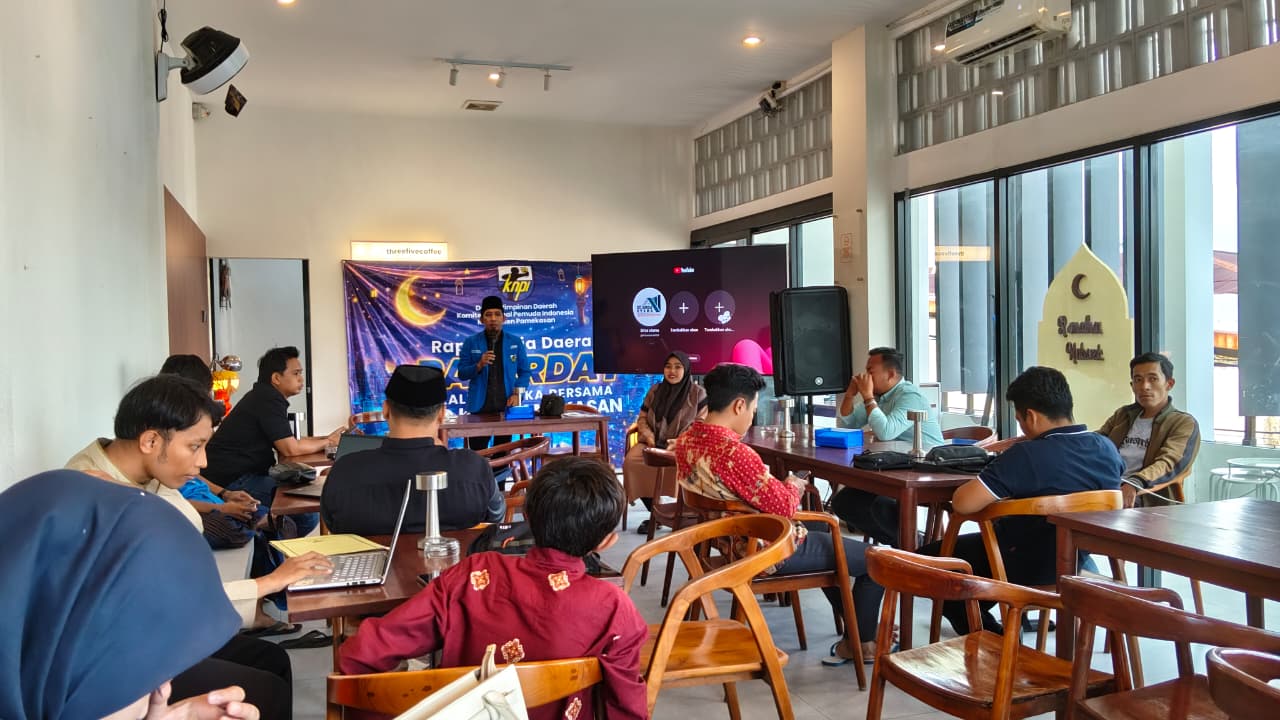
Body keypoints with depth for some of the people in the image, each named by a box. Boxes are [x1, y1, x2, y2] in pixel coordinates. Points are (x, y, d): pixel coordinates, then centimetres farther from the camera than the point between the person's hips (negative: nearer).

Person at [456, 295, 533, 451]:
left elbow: (525, 371, 8)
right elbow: (461, 373, 0)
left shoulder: (516, 342, 4)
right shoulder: (470, 343, 1)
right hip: (479, 406, -1)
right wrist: (479, 365, -18)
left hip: (506, 405, 1)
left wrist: (517, 394, -5)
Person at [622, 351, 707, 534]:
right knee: (631, 461, -26)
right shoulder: (655, 390, 15)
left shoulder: (698, 393, 2)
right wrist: (648, 436, -6)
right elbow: (642, 418, 16)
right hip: (654, 443, 4)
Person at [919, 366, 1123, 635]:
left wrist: (997, 493, -13)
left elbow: (962, 503, -35)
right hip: (1078, 561, 8)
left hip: (1028, 569, -7)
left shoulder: (1028, 455, -31)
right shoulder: (1107, 448, -8)